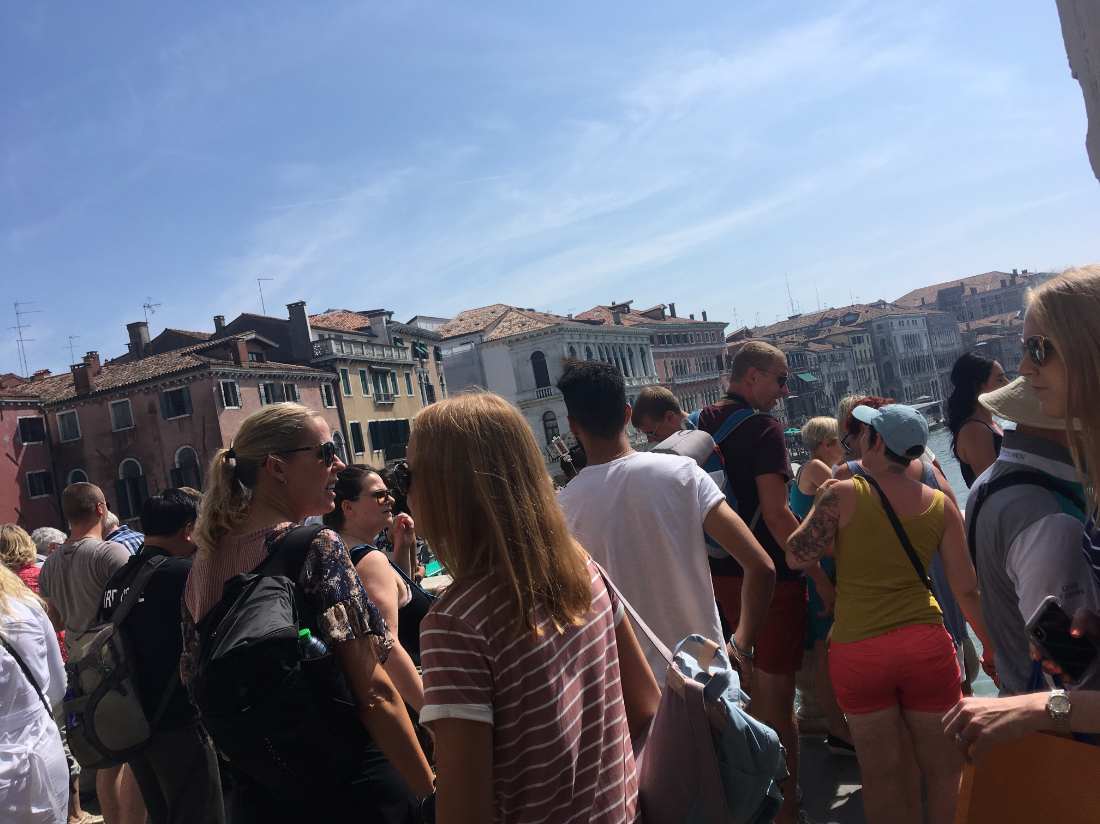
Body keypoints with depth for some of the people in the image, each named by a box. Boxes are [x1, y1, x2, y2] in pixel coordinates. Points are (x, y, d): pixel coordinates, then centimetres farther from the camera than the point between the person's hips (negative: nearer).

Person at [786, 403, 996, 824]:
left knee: (881, 770, 13)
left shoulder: (841, 494, -10)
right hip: (927, 646, 2)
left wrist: (818, 506, 8)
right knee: (944, 766, 16)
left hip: (857, 650, -2)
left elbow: (796, 554, -7)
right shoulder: (940, 504, 1)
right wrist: (992, 647, 17)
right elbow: (967, 590, 3)